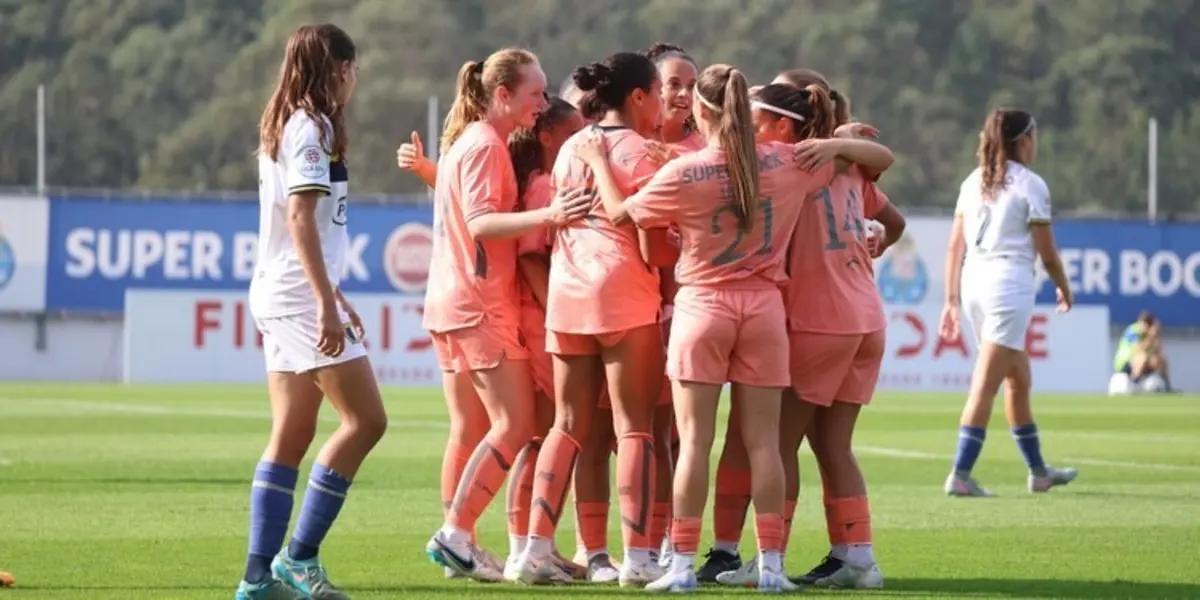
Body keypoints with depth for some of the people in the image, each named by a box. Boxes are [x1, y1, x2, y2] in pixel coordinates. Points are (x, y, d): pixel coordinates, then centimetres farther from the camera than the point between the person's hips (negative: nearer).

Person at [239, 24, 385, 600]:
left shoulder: (283, 128, 18)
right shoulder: (312, 128, -11)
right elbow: (301, 217, -20)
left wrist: (330, 295, 28)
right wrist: (327, 302, -23)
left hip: (280, 294, 10)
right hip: (300, 296, -10)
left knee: (290, 438, 8)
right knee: (365, 419, -10)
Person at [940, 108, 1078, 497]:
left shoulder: (974, 182, 11)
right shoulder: (1029, 185, -6)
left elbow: (954, 246, 9)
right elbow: (1047, 254, -4)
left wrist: (952, 301, 12)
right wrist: (1064, 289, 13)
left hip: (974, 282, 7)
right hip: (1009, 284, -7)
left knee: (1019, 380, 19)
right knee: (985, 385, -9)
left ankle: (1038, 471, 29)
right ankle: (960, 475, -14)